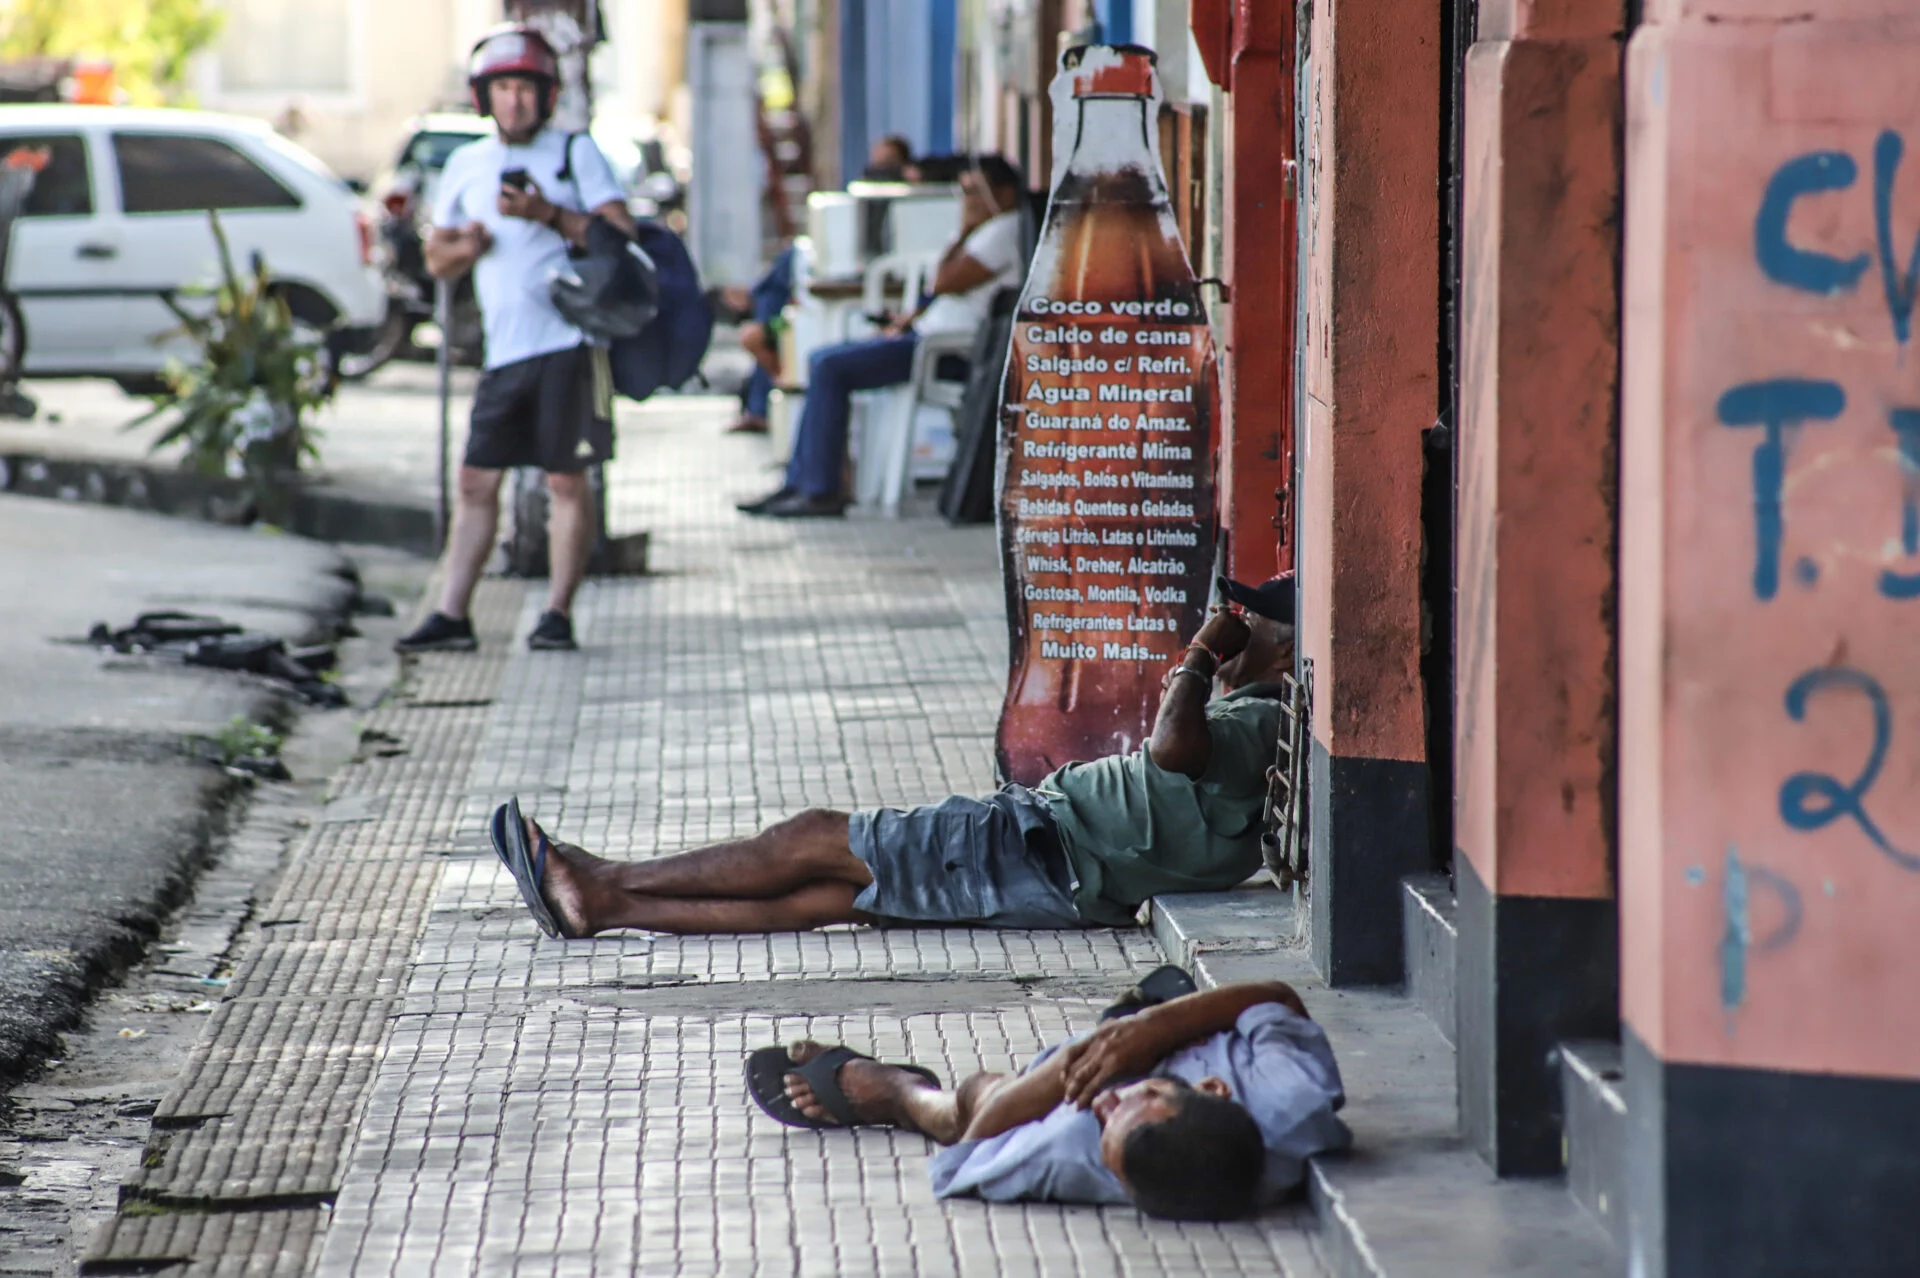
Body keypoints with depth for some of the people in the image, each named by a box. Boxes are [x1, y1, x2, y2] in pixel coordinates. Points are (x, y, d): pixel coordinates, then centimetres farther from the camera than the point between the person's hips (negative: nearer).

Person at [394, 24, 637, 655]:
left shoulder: (575, 152, 2)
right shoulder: (465, 165, 16)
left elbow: (622, 235, -6)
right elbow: (437, 257, 22)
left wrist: (548, 215, -16)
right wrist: (464, 247, -1)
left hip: (568, 342, -5)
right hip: (504, 349, 5)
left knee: (567, 481, -2)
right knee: (476, 481, 3)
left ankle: (558, 614, 4)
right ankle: (451, 616, 5)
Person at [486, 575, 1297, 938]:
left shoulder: (1262, 721, -13)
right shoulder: (1253, 716, 19)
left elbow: (1174, 747, -32)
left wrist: (1204, 655, -15)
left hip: (1050, 863, -10)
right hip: (1039, 835, 10)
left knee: (818, 843, -7)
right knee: (828, 895, 3)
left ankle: (609, 882, 1)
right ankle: (602, 904, -1)